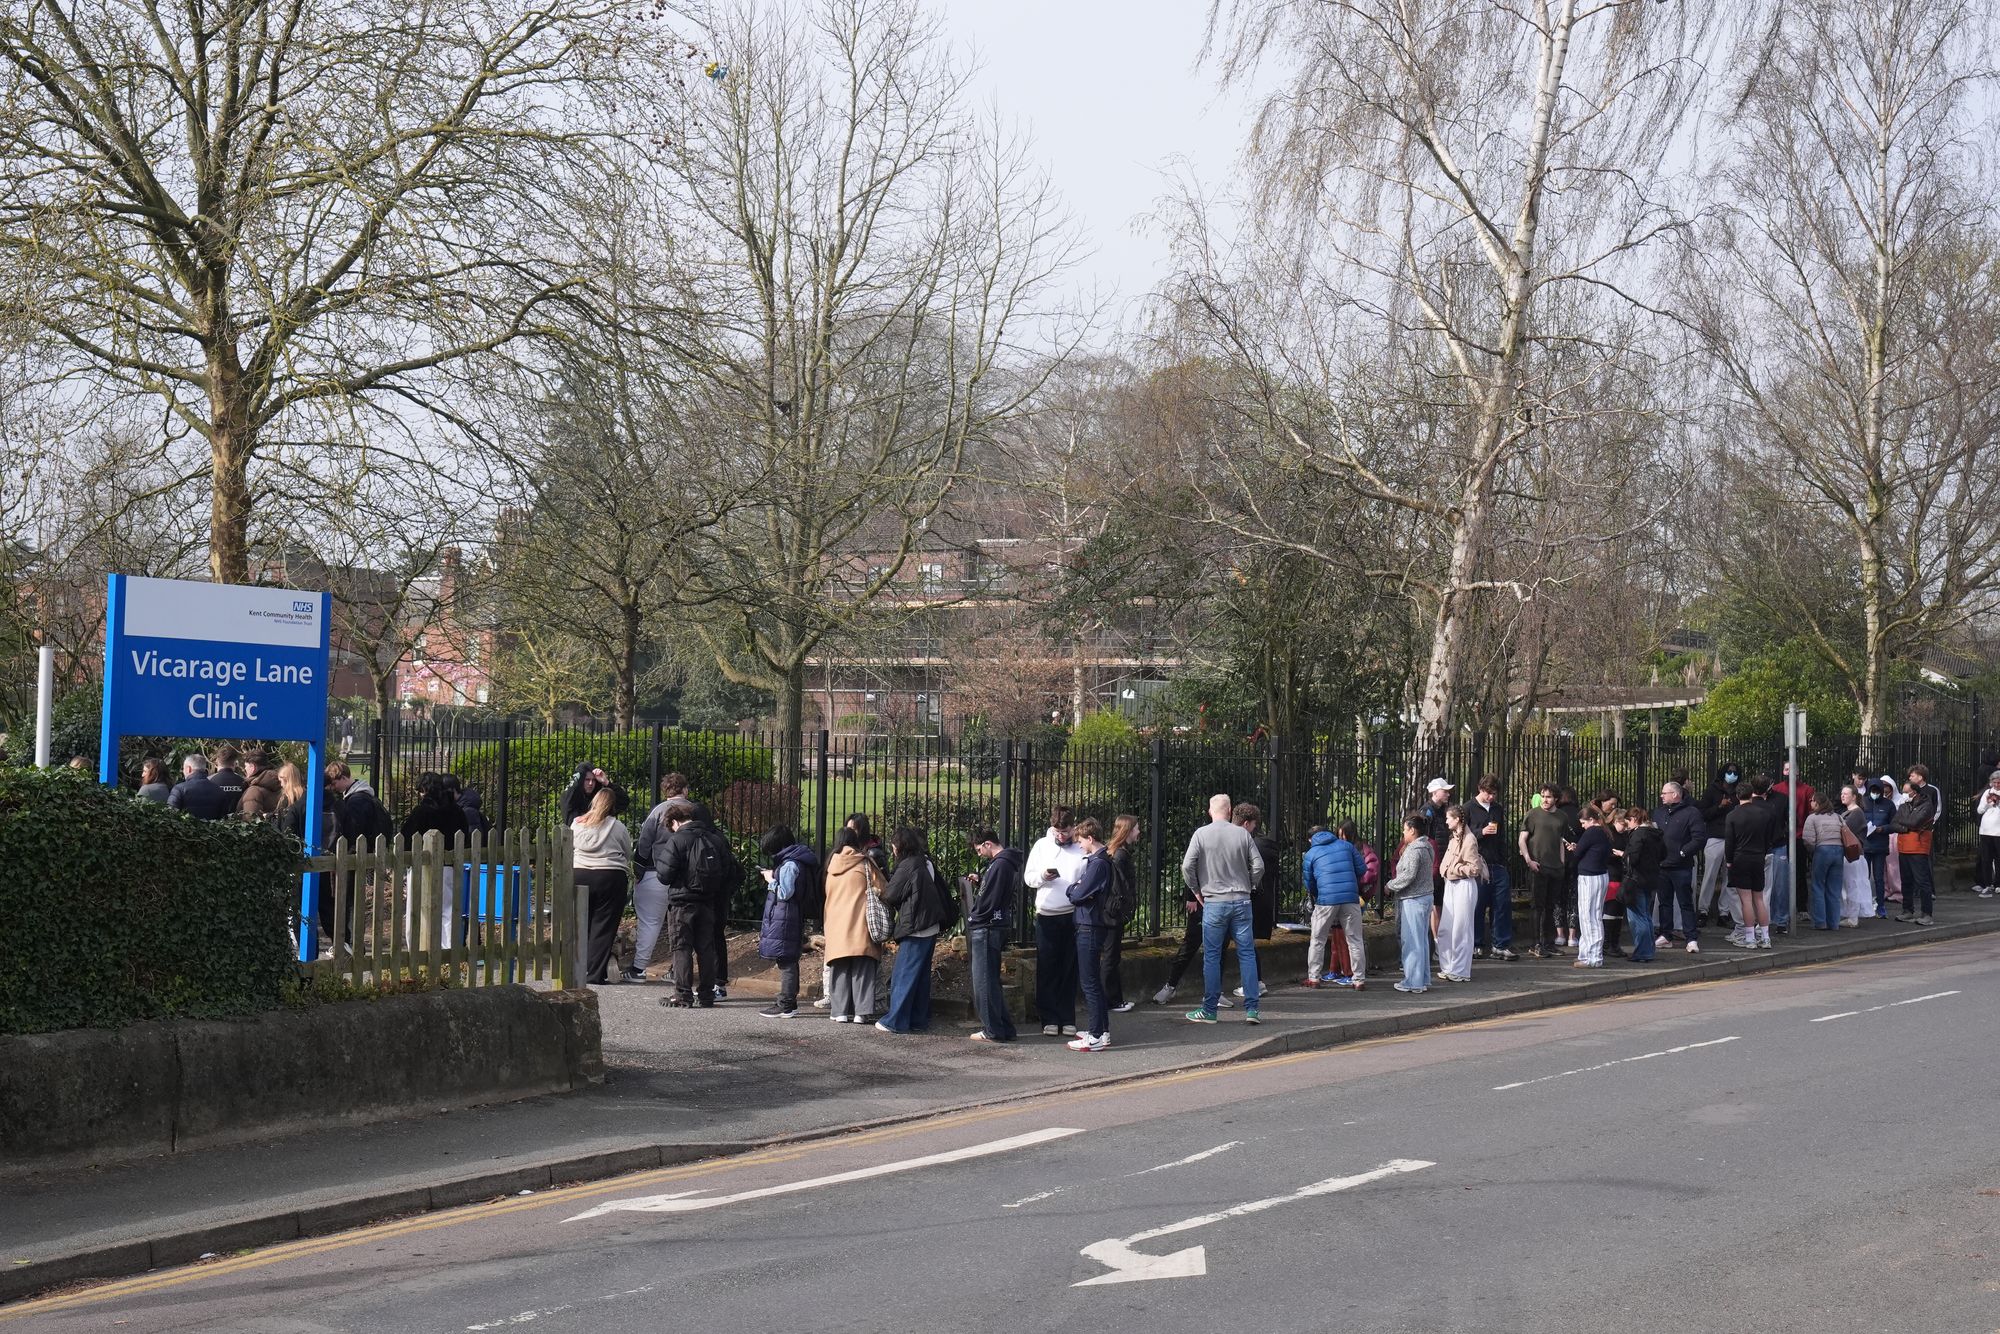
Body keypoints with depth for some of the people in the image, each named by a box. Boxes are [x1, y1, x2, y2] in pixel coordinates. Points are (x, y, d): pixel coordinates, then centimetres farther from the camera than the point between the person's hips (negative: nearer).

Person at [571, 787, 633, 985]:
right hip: (611, 878, -3)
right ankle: (594, 974, -3)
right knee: (603, 926, 0)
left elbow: (568, 849, 16)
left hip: (579, 875, 3)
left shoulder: (577, 823, 7)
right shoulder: (617, 826, -1)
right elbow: (628, 855, 7)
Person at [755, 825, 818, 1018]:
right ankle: (786, 1002, 20)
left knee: (786, 961, -8)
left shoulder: (789, 865, -16)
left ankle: (787, 1006, -8)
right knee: (788, 961, 14)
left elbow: (785, 893, -19)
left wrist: (771, 880, -5)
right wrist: (773, 878, 10)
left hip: (784, 920, -10)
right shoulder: (794, 861, 15)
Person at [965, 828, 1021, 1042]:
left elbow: (989, 900, -19)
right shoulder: (1007, 862, 14)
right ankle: (1004, 1028, 19)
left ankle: (993, 1030, -1)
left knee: (984, 980, -4)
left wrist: (973, 919, -8)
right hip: (995, 928, 10)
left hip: (986, 928, -10)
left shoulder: (999, 864, -17)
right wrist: (979, 882, 9)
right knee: (990, 980, 16)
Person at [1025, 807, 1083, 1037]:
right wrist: (1042, 876, -12)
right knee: (1047, 970, 2)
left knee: (1069, 970, 4)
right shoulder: (1042, 845, 7)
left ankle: (1068, 1020, 10)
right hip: (1046, 916, 1)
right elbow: (1028, 877, 8)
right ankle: (1049, 1020, 7)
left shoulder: (1081, 848, 1)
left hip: (1073, 916, -1)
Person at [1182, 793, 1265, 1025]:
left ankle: (1209, 1010, 7)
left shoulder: (1201, 834, -5)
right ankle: (1251, 1008, 2)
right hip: (1241, 901, 2)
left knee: (1212, 956, 4)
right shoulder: (1242, 834, 0)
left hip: (1214, 903, -1)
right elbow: (1258, 866, -1)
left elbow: (1187, 866, -9)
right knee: (1247, 953, 6)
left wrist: (1196, 891, 6)